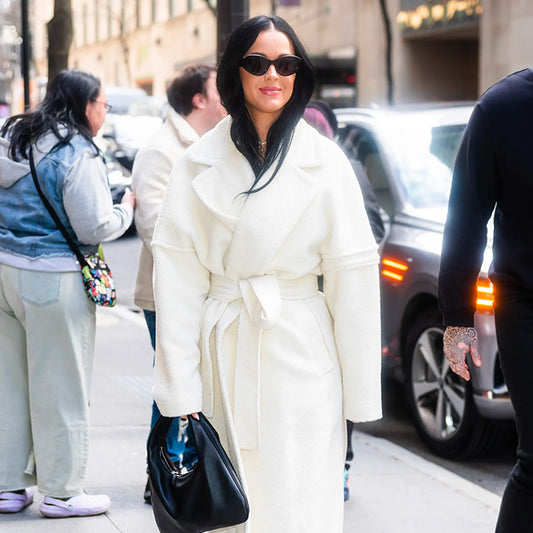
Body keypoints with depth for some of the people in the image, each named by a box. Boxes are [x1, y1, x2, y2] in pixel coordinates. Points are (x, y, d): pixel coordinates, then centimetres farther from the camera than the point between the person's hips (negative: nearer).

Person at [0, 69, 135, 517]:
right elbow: (94, 228, -15)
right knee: (59, 389, 2)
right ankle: (62, 492, 11)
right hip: (52, 281, -8)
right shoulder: (77, 155, -15)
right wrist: (126, 210, 2)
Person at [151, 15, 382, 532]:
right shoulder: (199, 164, 3)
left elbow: (352, 276, -1)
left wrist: (358, 393, -3)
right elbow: (179, 276, 0)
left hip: (299, 356, -1)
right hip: (224, 354, 2)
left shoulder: (324, 161, 0)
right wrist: (180, 390, -6)